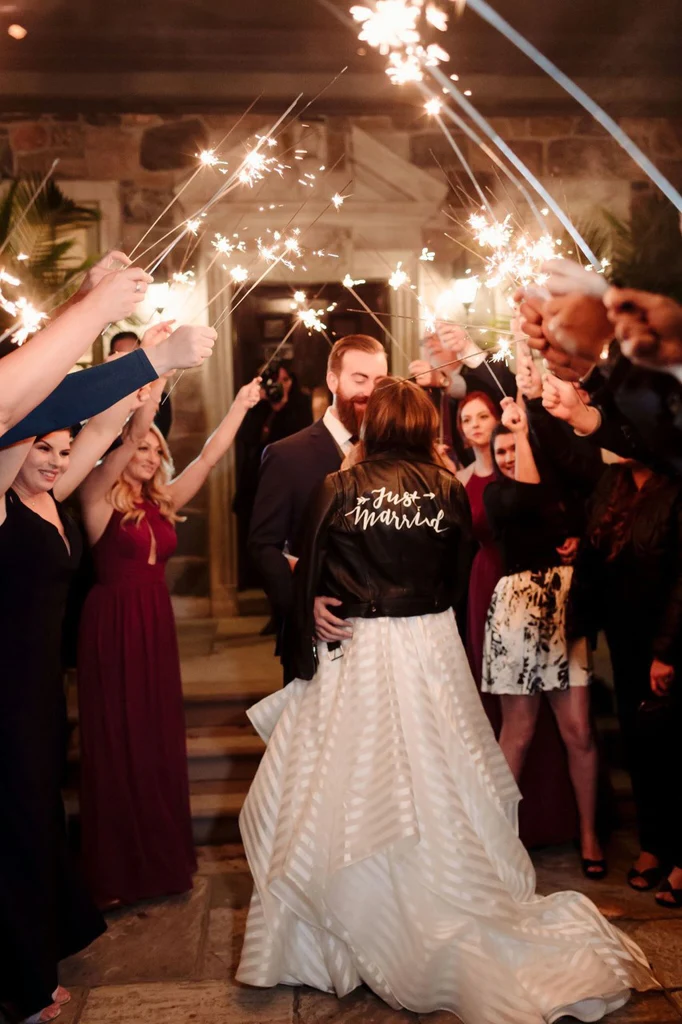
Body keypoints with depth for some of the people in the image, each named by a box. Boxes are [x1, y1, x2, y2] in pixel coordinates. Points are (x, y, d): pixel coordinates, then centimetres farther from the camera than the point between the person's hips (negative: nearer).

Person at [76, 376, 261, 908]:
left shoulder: (163, 500, 9)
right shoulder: (99, 498, -7)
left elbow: (209, 456, 7)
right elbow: (130, 436, -21)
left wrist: (242, 404, 4)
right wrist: (151, 382, -27)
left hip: (157, 624, 6)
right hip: (113, 625, -5)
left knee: (160, 739, 11)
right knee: (117, 742, 5)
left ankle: (162, 857, 27)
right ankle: (117, 869, 20)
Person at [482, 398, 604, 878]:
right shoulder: (496, 492, 6)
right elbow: (524, 501, -16)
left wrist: (579, 541, -7)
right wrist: (520, 431, -8)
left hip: (570, 608, 2)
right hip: (520, 608, -2)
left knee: (578, 729, 1)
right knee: (518, 732, 3)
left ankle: (589, 834, 19)